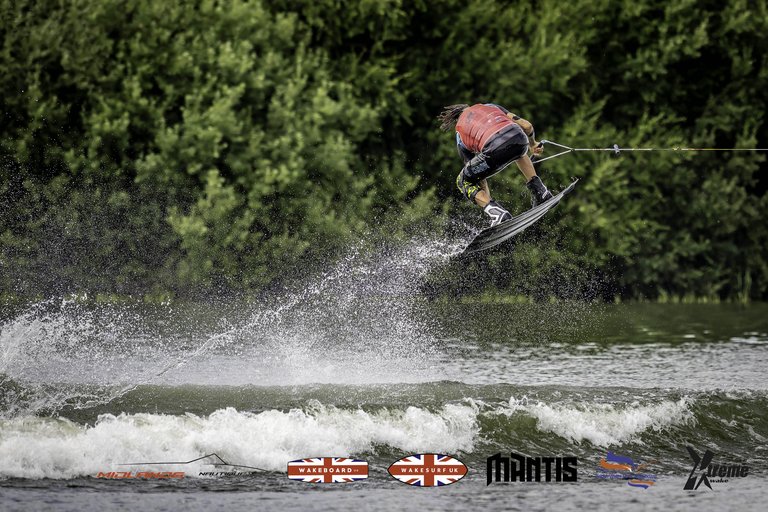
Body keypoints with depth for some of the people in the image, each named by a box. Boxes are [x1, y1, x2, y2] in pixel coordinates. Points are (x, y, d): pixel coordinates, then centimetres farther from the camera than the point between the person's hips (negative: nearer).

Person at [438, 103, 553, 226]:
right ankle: (539, 190, 31)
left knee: (463, 181, 21)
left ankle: (496, 212, -2)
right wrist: (532, 144, 50)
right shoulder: (490, 106, 34)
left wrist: (486, 201, 45)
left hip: (496, 150, -4)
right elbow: (527, 126, 29)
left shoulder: (460, 133, 28)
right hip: (519, 138, 4)